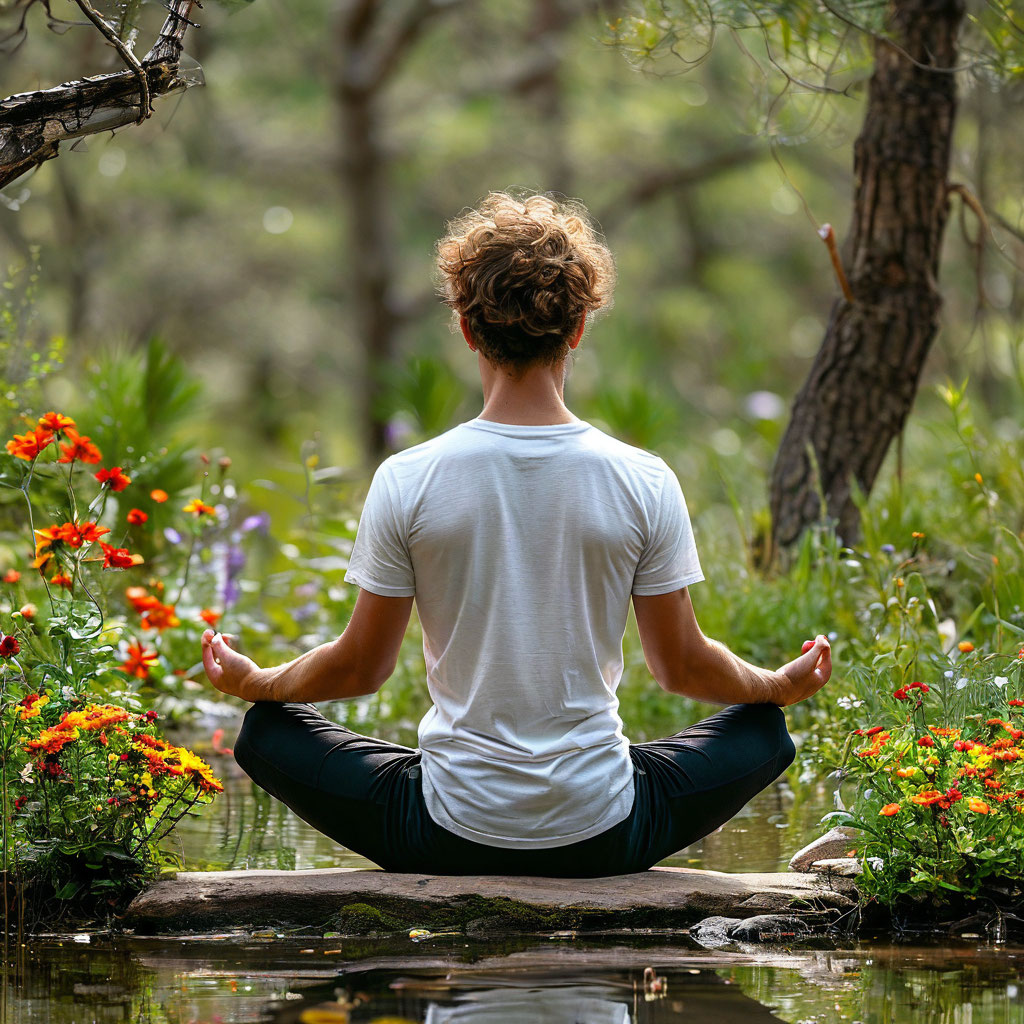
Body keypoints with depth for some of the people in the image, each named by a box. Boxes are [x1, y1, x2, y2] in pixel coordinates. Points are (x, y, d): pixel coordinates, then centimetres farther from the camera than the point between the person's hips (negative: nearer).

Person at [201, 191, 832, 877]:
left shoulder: (405, 481, -10)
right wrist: (782, 686, 23)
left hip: (449, 838, -1)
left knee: (268, 731, 22)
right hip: (603, 835, 1)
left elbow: (360, 667, 1)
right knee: (763, 732, 27)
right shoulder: (645, 483, -9)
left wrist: (251, 681, 22)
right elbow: (682, 667, 2)